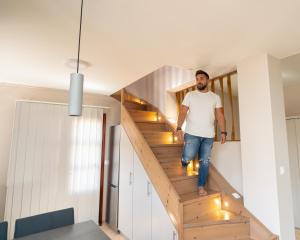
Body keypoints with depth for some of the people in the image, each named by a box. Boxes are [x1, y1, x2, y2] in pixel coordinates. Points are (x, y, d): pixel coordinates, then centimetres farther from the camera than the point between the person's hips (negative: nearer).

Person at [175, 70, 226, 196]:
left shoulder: (215, 97, 10)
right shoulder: (190, 95, 5)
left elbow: (220, 115, 9)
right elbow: (183, 112, -2)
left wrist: (223, 132, 0)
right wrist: (179, 128, -14)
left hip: (209, 135, 2)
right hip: (192, 133, -2)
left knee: (205, 161, 6)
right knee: (188, 157, -10)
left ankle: (201, 187, 20)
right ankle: (184, 164, 27)